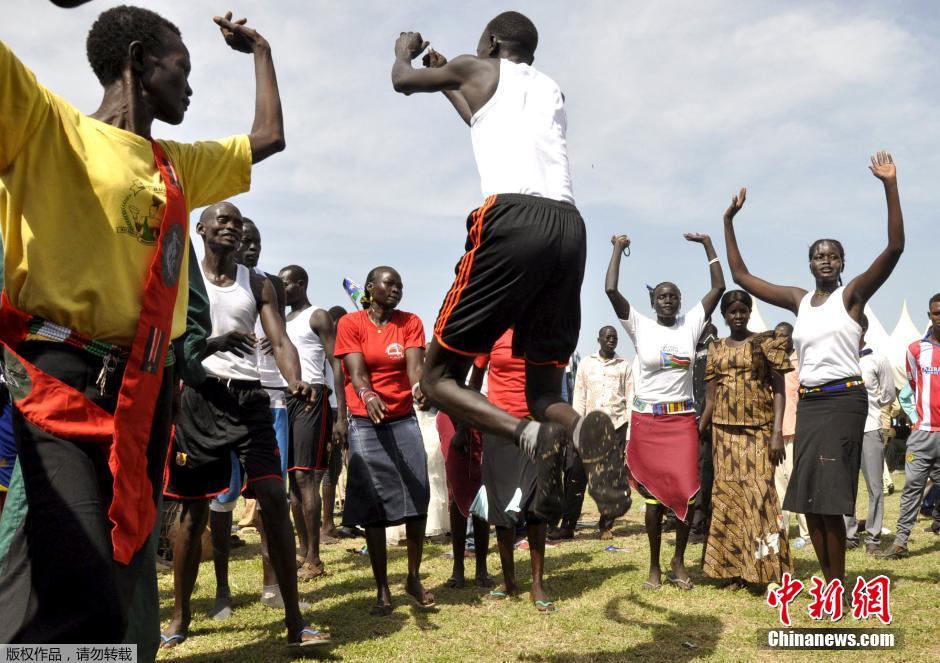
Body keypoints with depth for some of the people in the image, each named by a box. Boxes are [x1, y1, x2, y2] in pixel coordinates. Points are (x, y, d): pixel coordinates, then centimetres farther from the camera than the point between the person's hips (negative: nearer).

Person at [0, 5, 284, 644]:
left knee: (121, 583, 10)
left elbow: (269, 138, 33)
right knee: (79, 599, -23)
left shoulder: (180, 166, 21)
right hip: (60, 379, -7)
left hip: (145, 395, 7)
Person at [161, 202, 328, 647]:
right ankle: (180, 616, 20)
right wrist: (213, 343, -24)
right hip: (200, 395, -1)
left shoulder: (257, 285, 14)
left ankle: (294, 619, -4)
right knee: (194, 507, 4)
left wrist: (295, 382, -19)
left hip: (249, 395, 2)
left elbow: (280, 341, 2)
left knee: (273, 499, -8)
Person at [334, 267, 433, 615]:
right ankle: (382, 589, 9)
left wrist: (419, 386, -35)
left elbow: (414, 364, -12)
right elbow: (356, 371, -14)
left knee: (418, 501, -2)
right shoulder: (350, 323, -2)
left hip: (404, 421, 2)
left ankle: (414, 578, 16)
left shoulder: (410, 322, 4)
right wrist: (368, 395, -37)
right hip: (366, 424, -2)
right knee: (372, 507, -1)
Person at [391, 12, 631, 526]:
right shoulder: (552, 91, 32)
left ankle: (529, 435, -23)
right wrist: (451, 85, 62)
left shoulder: (479, 71, 18)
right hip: (569, 227, 5)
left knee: (439, 376, 5)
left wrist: (404, 50, 57)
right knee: (543, 393, 11)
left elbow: (403, 80, 35)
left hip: (512, 219, -5)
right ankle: (585, 429, -25)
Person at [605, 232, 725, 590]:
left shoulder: (691, 325, 6)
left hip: (683, 420, 1)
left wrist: (708, 244, 6)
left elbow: (718, 287, 4)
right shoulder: (640, 326, 1)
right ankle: (654, 566, 14)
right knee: (654, 494, 3)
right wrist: (619, 249, 0)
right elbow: (610, 290, -8)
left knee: (686, 492, -3)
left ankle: (679, 561, 15)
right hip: (647, 420, -1)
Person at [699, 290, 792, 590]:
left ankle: (769, 570, -4)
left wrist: (778, 432, -14)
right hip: (724, 431, 4)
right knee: (727, 495, 3)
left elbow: (779, 389, -4)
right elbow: (710, 397, 11)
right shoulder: (716, 349, 11)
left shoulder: (766, 342, 0)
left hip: (759, 429, -4)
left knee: (759, 493, -10)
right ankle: (733, 568, 10)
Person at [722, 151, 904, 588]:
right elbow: (741, 277, 13)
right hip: (808, 402, 6)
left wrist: (890, 186, -22)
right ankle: (831, 585, 15)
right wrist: (729, 221, 10)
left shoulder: (853, 294, -2)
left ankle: (839, 588, 0)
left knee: (829, 498, -9)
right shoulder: (798, 300, 11)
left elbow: (894, 248, -16)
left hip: (844, 399, -6)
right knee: (807, 498, 5)